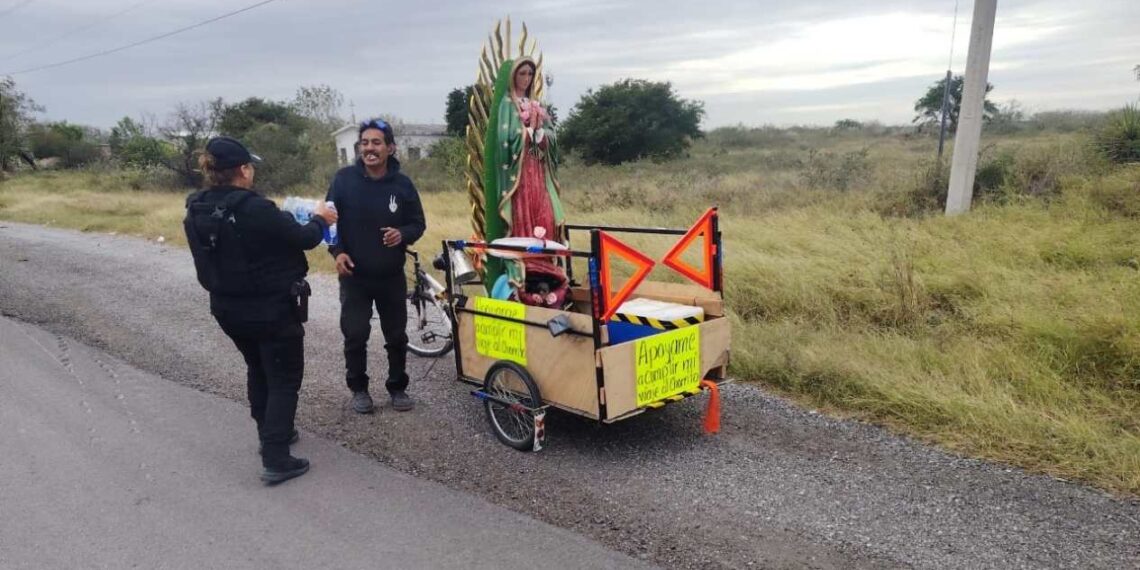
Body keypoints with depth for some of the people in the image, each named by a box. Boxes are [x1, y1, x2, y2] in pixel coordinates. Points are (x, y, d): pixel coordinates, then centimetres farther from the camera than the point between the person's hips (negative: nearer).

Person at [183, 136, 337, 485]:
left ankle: (269, 435, 40)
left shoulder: (196, 211, -3)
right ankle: (276, 459, 3)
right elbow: (303, 238, -16)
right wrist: (320, 220, 3)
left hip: (228, 309, 8)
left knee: (258, 370, 26)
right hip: (273, 309, -7)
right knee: (284, 379, 5)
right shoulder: (254, 209, -27)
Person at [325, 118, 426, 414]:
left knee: (397, 336, 10)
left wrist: (402, 234, -19)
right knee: (355, 335, 2)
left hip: (392, 276, 1)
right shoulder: (344, 178, -7)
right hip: (354, 275, -1)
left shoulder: (402, 184, -5)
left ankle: (398, 387, 28)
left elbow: (418, 223, 2)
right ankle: (358, 388, 23)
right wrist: (336, 251, -12)